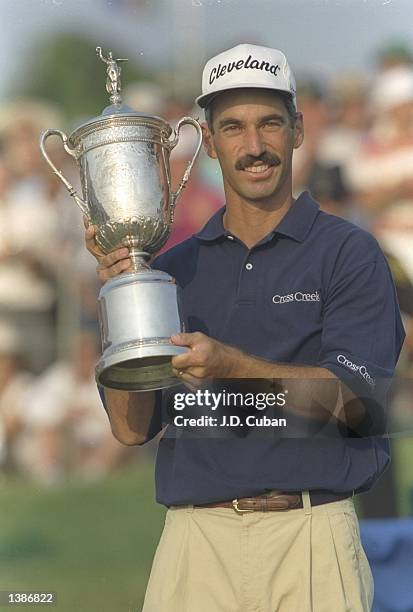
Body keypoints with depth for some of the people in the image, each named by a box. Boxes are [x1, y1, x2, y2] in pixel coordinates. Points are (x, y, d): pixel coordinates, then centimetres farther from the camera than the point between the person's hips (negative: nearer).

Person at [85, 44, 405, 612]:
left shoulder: (349, 253, 2)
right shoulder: (173, 267, 13)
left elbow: (352, 400, -9)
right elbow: (131, 427, 8)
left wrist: (231, 367, -21)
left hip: (310, 537, -3)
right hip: (196, 538, 3)